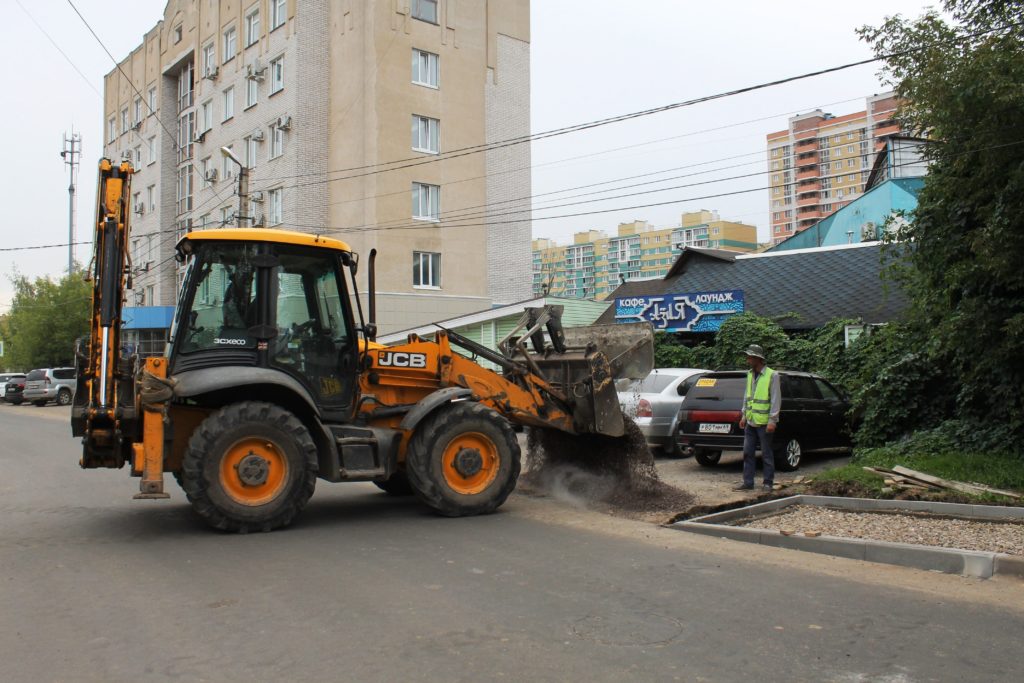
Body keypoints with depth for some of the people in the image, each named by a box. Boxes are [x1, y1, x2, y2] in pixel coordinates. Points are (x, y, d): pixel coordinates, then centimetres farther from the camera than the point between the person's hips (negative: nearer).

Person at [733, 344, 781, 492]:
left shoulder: (772, 375, -10)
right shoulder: (750, 374, 11)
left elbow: (776, 399, -12)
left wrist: (772, 421, -16)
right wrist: (744, 416, 13)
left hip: (764, 422, -7)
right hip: (750, 421, 7)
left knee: (766, 454, 2)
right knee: (747, 452, 7)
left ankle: (768, 483, 12)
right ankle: (748, 483, 13)